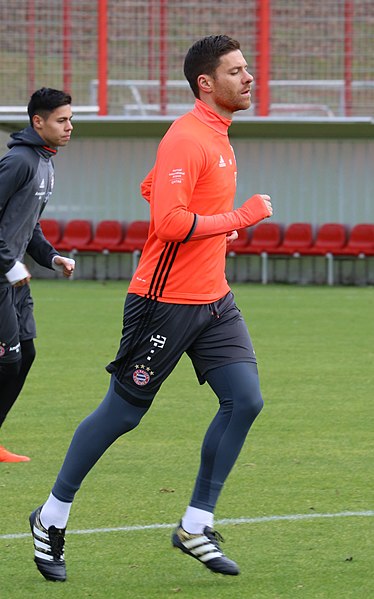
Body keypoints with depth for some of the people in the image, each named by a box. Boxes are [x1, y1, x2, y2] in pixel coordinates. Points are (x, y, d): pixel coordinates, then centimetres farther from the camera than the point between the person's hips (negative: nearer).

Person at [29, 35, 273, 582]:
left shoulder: (218, 137, 13)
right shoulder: (185, 139, -18)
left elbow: (151, 188, 25)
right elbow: (170, 222, -27)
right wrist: (241, 217, -21)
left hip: (213, 300, 9)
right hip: (166, 302, -9)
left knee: (245, 399, -4)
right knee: (122, 412, 1)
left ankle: (195, 526, 4)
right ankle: (52, 519, 17)